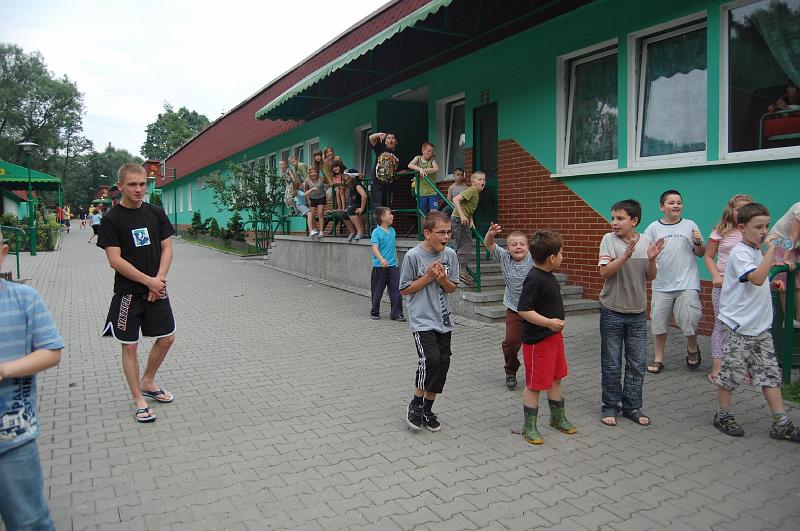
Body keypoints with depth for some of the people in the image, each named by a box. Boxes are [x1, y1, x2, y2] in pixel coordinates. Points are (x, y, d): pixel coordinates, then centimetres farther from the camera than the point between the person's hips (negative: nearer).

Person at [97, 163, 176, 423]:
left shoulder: (156, 213, 4)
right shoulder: (112, 219, -8)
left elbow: (167, 248, 4)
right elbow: (115, 260, -14)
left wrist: (160, 279, -9)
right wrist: (148, 280, -16)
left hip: (156, 289, 4)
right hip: (128, 292, -4)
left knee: (166, 338, 9)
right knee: (129, 345, 3)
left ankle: (147, 383, 32)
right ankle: (139, 400, 15)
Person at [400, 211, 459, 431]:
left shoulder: (450, 254, 1)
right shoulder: (413, 256, -12)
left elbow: (452, 288, 9)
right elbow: (404, 289, -6)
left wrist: (443, 279, -13)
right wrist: (428, 277, -15)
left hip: (443, 320, 5)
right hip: (421, 319, -5)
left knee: (443, 362, 5)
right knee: (430, 359, -18)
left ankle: (427, 409, 24)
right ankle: (415, 405, 5)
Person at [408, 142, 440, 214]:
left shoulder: (432, 160, 5)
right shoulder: (418, 158, 6)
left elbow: (436, 169, -14)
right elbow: (410, 165, -13)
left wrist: (424, 170, -23)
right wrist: (420, 169, -27)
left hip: (432, 192, 0)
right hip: (421, 192, 0)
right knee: (422, 214, 6)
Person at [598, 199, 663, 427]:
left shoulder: (646, 241, 0)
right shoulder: (609, 239, -8)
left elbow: (651, 277, 3)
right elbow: (604, 272, -16)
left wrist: (652, 259, -16)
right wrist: (625, 256, -29)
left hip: (638, 312, 3)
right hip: (612, 311, -3)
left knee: (637, 363, 9)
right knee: (611, 363, 6)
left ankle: (632, 406, 23)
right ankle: (610, 406, 20)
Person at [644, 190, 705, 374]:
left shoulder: (690, 225, 5)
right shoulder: (653, 228, 3)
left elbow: (701, 253, 11)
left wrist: (698, 242, -8)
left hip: (687, 284, -1)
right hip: (661, 284, 1)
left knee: (688, 321, -6)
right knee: (658, 322, 7)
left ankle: (692, 349, 25)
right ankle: (658, 359, 23)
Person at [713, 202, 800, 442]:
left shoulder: (757, 251, 13)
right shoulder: (740, 253, -14)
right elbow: (757, 278, -29)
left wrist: (772, 283, 10)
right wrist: (770, 250, -27)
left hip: (760, 326, 8)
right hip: (739, 326, -8)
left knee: (770, 373, 9)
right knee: (731, 371, 2)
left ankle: (781, 423, 15)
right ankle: (723, 416, 17)